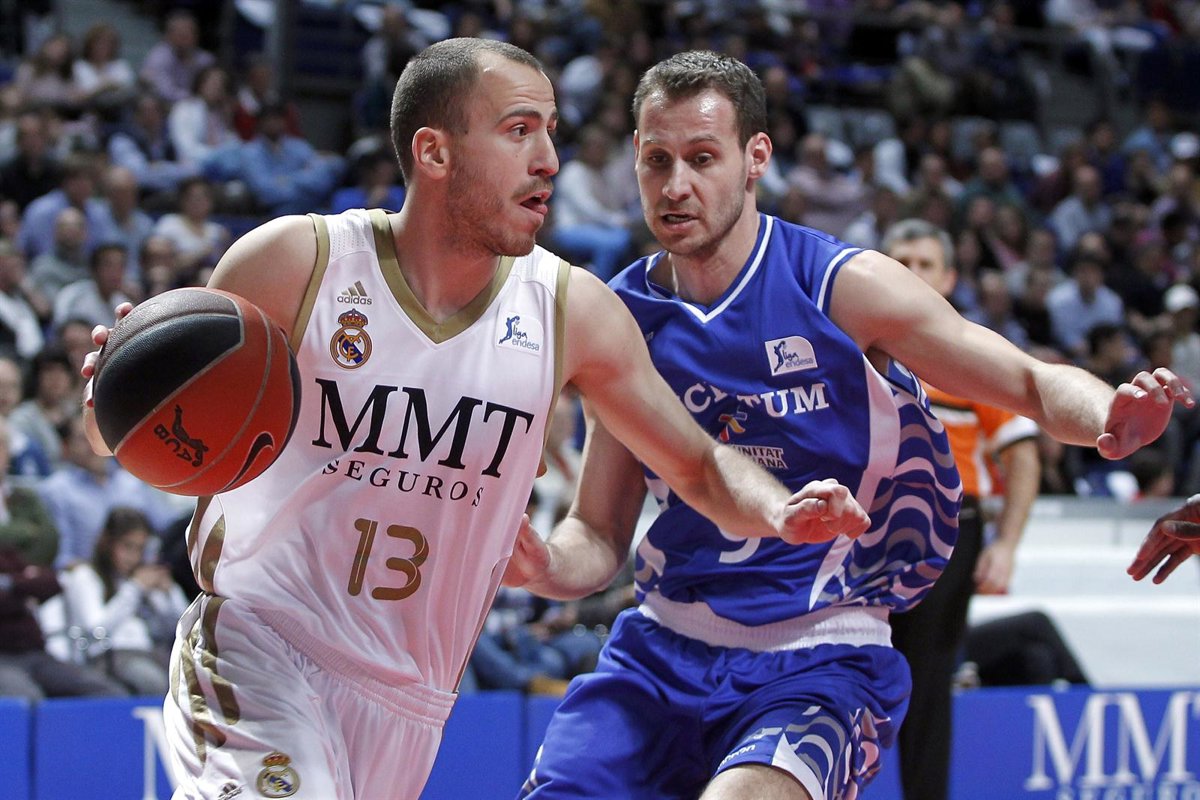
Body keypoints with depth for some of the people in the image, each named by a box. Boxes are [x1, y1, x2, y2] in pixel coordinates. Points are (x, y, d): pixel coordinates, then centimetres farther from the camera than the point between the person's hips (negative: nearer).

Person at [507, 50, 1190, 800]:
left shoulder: (844, 286, -8)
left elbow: (1035, 384, -3)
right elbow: (601, 533, 10)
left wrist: (1109, 419, -26)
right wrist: (548, 566, -14)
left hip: (819, 660, -5)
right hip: (662, 651, 5)